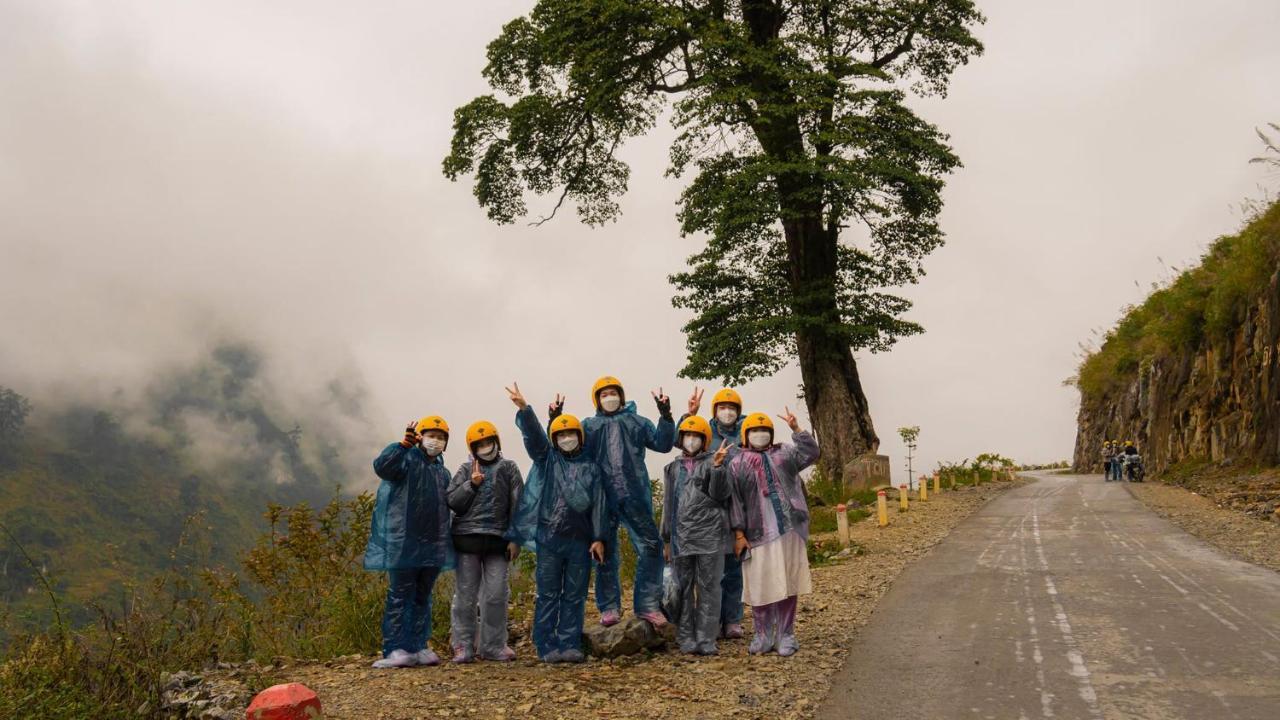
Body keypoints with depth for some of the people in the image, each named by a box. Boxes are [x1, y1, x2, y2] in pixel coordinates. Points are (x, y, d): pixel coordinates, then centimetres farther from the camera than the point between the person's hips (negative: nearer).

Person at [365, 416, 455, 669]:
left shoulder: (443, 472, 19)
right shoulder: (408, 460, -4)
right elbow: (382, 466, -26)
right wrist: (405, 443, -30)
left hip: (433, 546, 7)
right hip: (404, 544, -7)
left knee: (422, 598, 11)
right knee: (399, 597, -4)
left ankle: (418, 647, 17)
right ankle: (395, 650, -3)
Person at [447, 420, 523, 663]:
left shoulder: (509, 469, 8)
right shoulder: (466, 470, 9)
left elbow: (517, 505, 5)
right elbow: (453, 502, 3)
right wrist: (471, 484, -9)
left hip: (497, 540, 0)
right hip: (467, 537, 0)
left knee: (497, 594, 0)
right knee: (466, 594, 2)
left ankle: (493, 645, 11)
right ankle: (463, 645, 10)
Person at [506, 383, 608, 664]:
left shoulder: (591, 467, 9)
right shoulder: (546, 458, 7)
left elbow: (599, 504, 5)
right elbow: (533, 434, -10)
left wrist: (599, 538, -2)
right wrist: (524, 409, -27)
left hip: (580, 540, 1)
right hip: (549, 537, -1)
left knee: (575, 596, 6)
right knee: (548, 595, 2)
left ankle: (570, 645, 13)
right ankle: (547, 647, 7)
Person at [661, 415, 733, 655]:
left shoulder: (712, 462, 7)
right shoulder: (672, 468, 19)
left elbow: (720, 494, -6)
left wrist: (717, 467, -19)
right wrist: (666, 540, 17)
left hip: (709, 535, -3)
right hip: (681, 537, 3)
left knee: (708, 588, -1)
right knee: (683, 589, 4)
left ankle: (706, 640, 3)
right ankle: (686, 639, 10)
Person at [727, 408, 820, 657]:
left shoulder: (783, 454, 12)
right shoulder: (737, 465, 6)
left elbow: (811, 453, -1)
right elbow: (735, 502, 3)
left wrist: (796, 429, -9)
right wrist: (739, 533, -4)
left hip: (788, 529, 1)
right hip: (758, 533, -1)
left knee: (787, 583, 4)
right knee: (760, 586, 3)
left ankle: (785, 636, 14)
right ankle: (763, 636, 16)